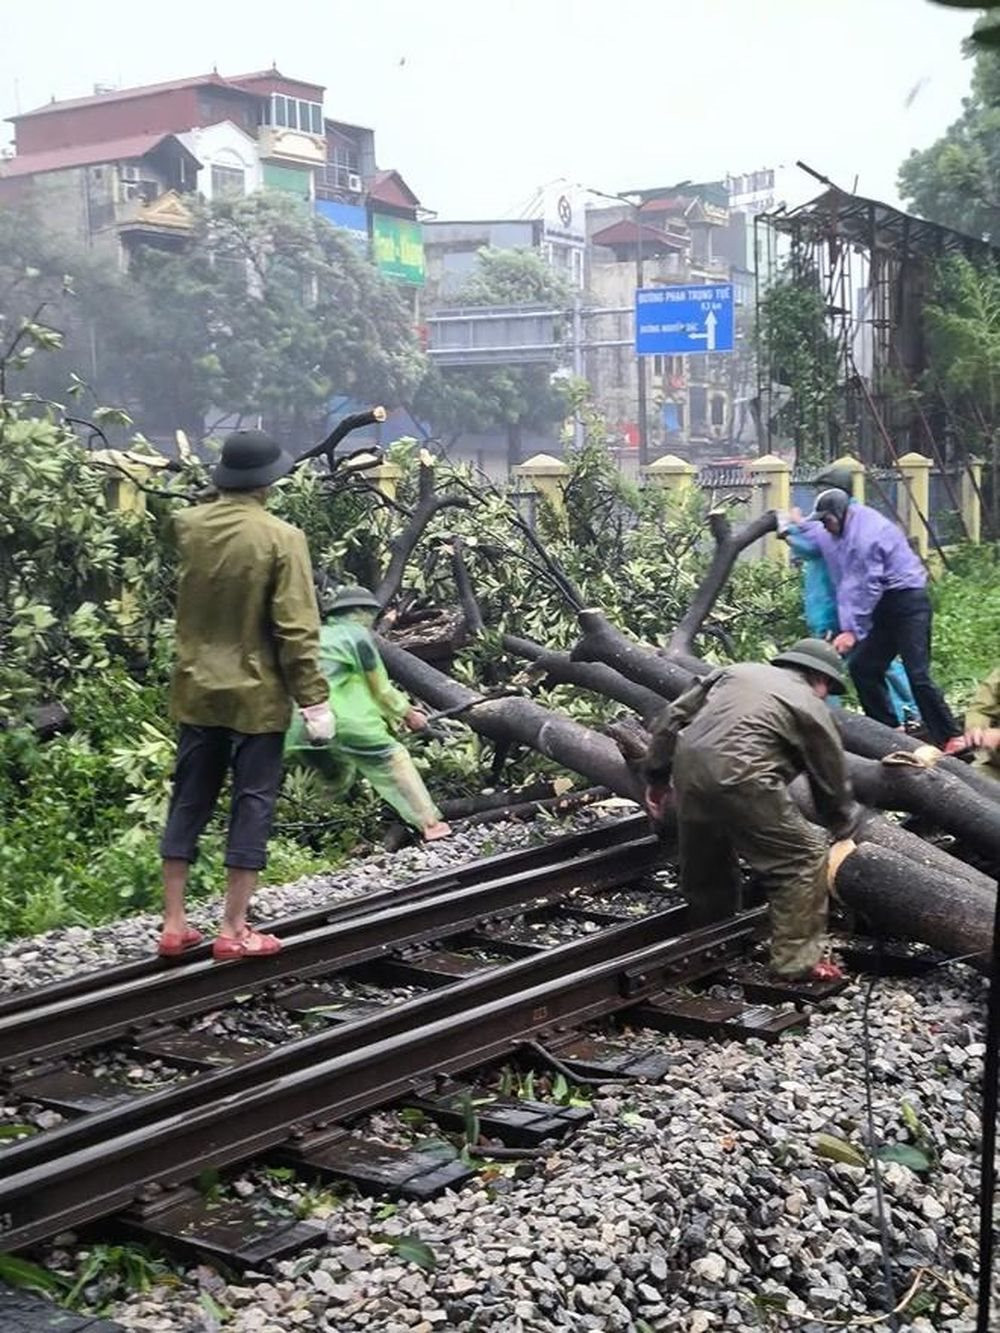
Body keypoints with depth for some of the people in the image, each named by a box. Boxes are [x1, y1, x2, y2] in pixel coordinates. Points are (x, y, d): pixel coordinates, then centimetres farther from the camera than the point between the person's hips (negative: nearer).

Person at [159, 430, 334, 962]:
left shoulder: (187, 526, -1)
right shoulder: (280, 538, -16)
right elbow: (296, 630, -17)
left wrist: (226, 496, 32)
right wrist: (314, 698, -11)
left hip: (197, 690, 5)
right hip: (257, 695, -5)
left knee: (189, 800, 13)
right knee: (252, 805, 4)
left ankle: (174, 924, 18)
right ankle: (233, 931, 8)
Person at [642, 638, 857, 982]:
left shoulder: (738, 671, 26)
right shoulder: (811, 708, 14)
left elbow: (673, 716, 20)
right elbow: (833, 785, 20)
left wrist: (657, 776, 24)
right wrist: (843, 830, 38)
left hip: (688, 765, 6)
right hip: (737, 777, -6)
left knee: (706, 862, 24)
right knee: (804, 857, 6)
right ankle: (796, 960, 5)